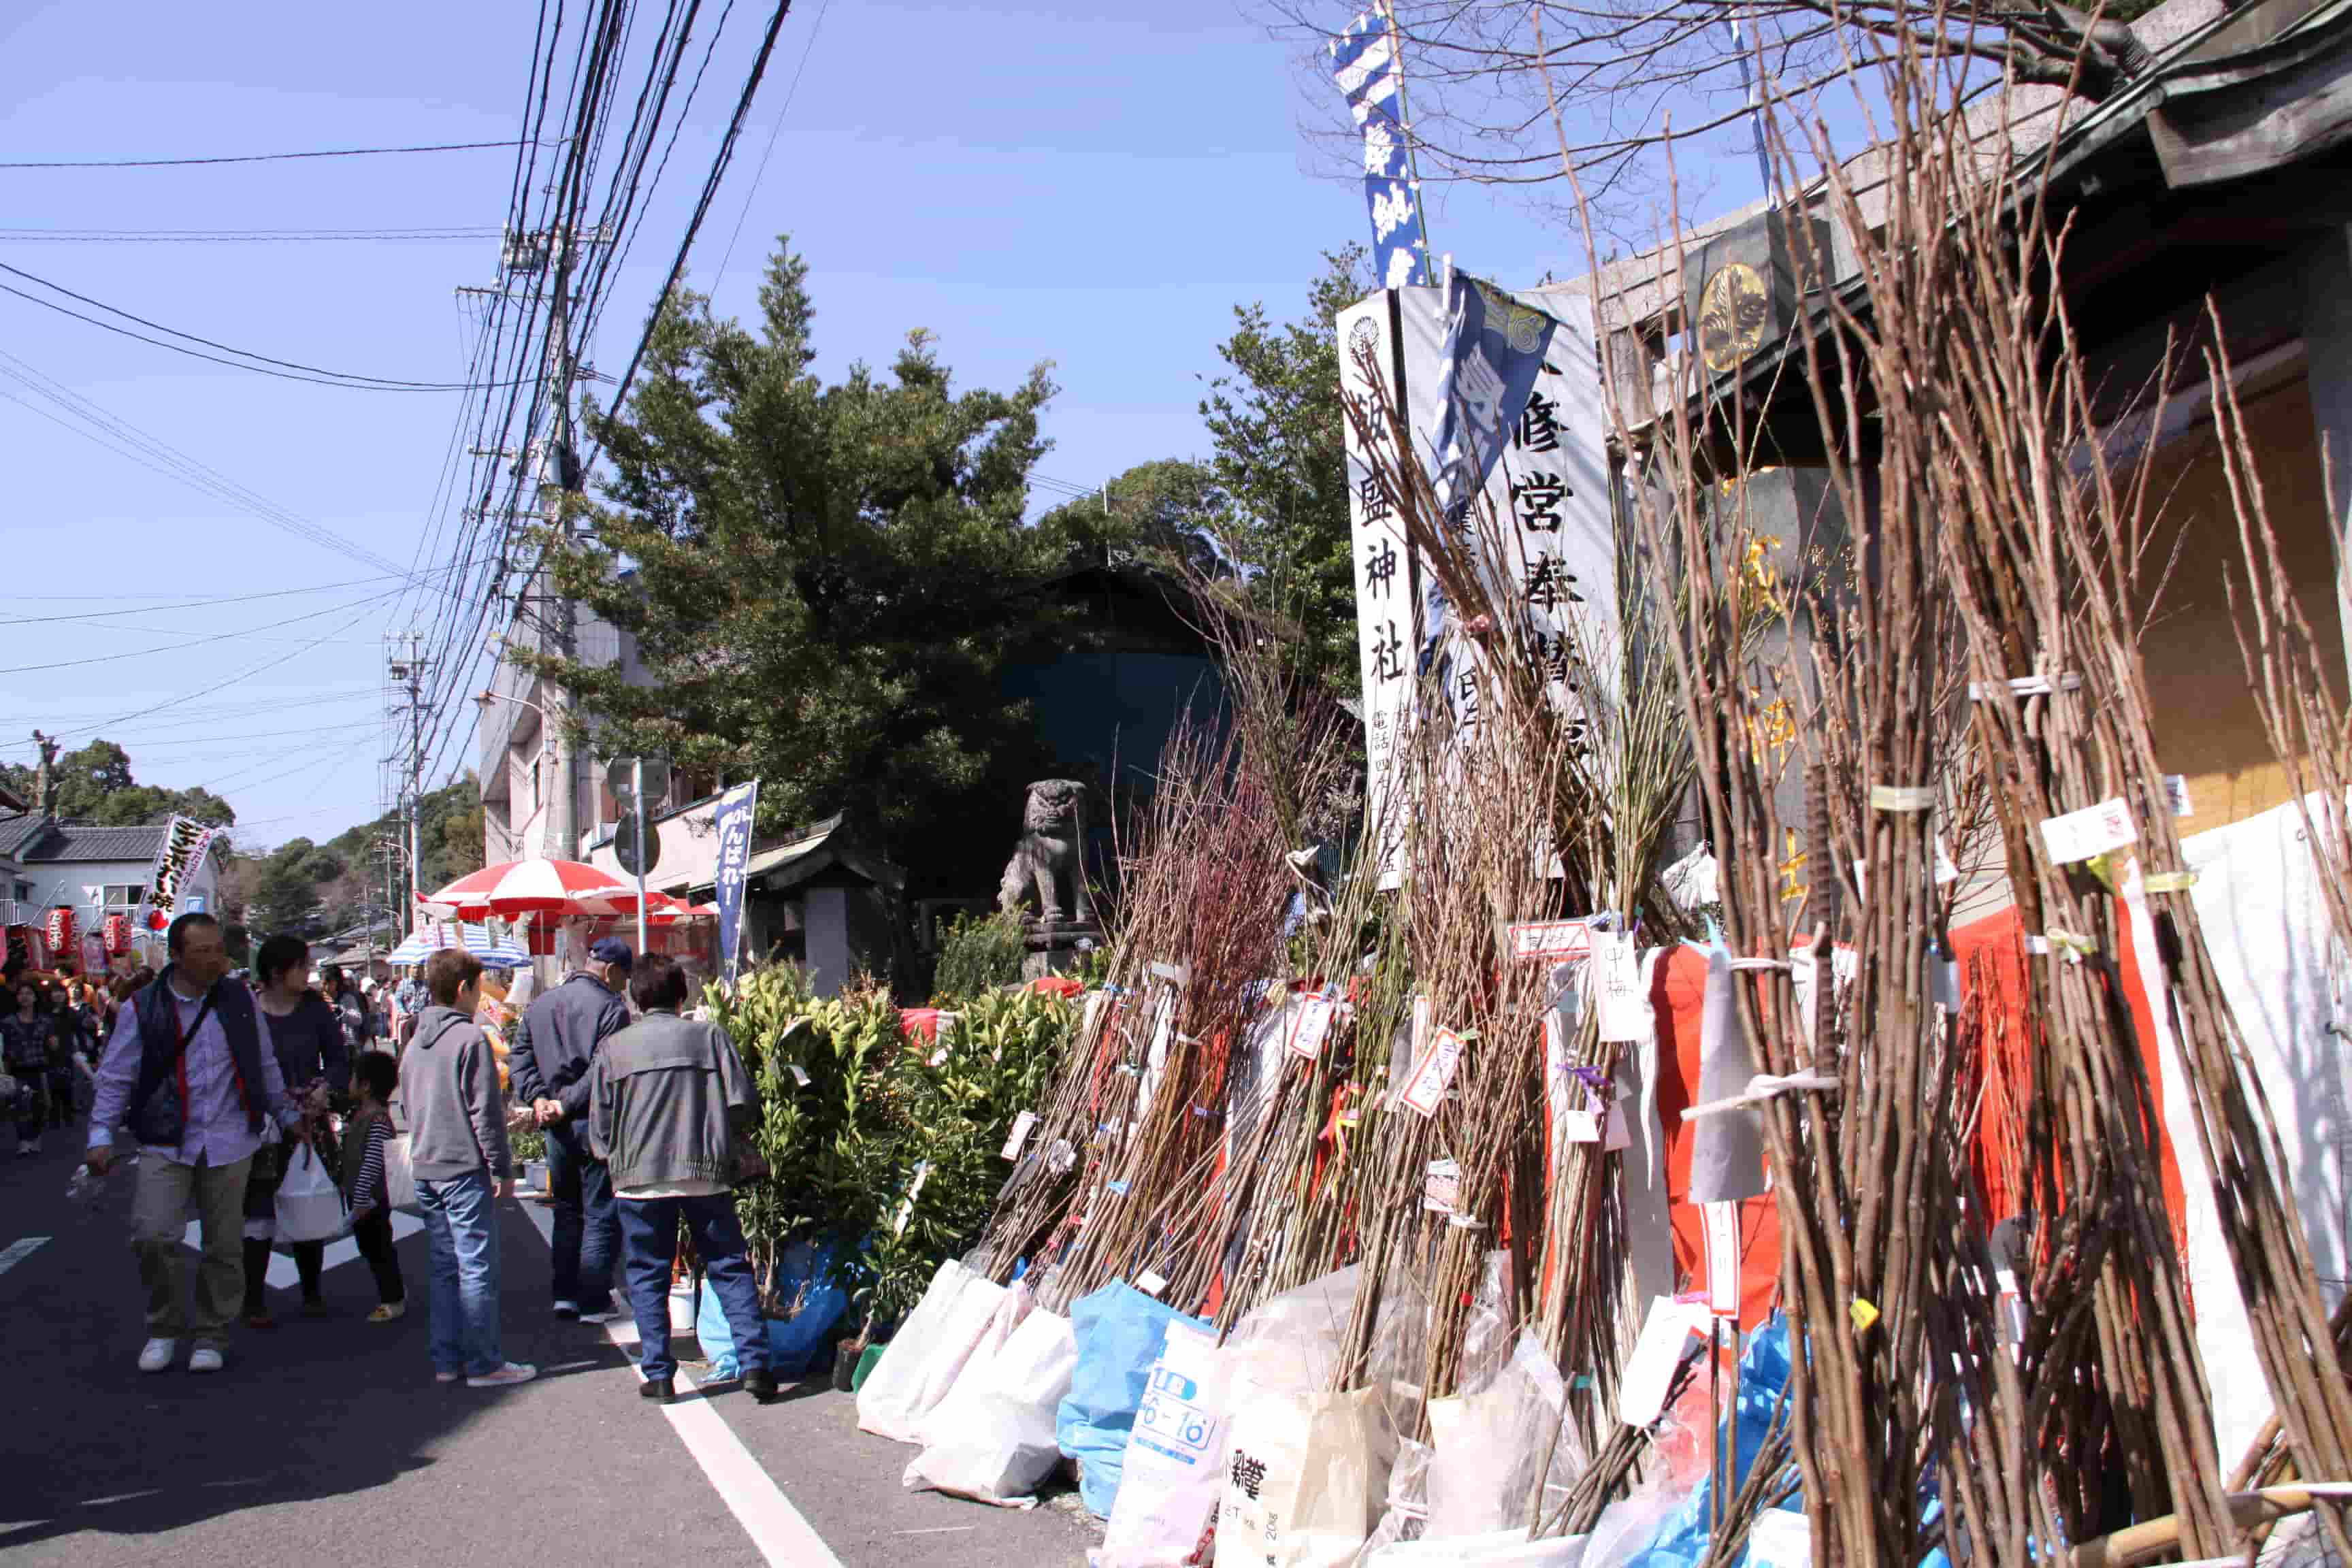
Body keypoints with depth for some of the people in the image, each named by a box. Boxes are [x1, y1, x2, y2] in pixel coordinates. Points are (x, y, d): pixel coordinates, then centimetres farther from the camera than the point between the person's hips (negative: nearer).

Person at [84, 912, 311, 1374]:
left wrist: (287, 1114, 22)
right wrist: (101, 1136, -5)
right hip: (167, 1145, -1)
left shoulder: (241, 1001, 6)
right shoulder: (143, 1009, -1)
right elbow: (115, 1077, 2)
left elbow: (264, 1066, 17)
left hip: (229, 1144, 2)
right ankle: (165, 1329, 9)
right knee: (154, 1235, -14)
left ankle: (211, 1337, 20)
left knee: (224, 1243, 4)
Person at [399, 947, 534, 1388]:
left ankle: (447, 1360, 16)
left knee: (445, 1268, 13)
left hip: (425, 1170, 8)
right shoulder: (469, 1038, -13)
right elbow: (485, 1113, -14)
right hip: (466, 1169, -8)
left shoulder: (414, 1043, 12)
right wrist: (503, 1170, -9)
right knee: (478, 1268, -2)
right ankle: (482, 1364, 1)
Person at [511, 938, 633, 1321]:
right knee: (602, 1214, 2)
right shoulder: (611, 1007, -12)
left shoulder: (541, 1004, 12)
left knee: (567, 1210, 18)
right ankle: (593, 1301, 3)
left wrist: (538, 1097, -1)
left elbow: (519, 1055, 9)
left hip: (557, 1127, 7)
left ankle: (565, 1294, 19)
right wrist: (567, 1104, -15)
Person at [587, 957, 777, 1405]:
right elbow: (743, 1104, -4)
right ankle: (755, 1363, 3)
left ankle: (658, 1374, 12)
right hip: (706, 1174, 0)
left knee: (648, 1276, 12)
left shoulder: (614, 1047, 2)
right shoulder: (710, 1036, 0)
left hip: (639, 1178, 0)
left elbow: (599, 1125, 4)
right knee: (730, 1268, 8)